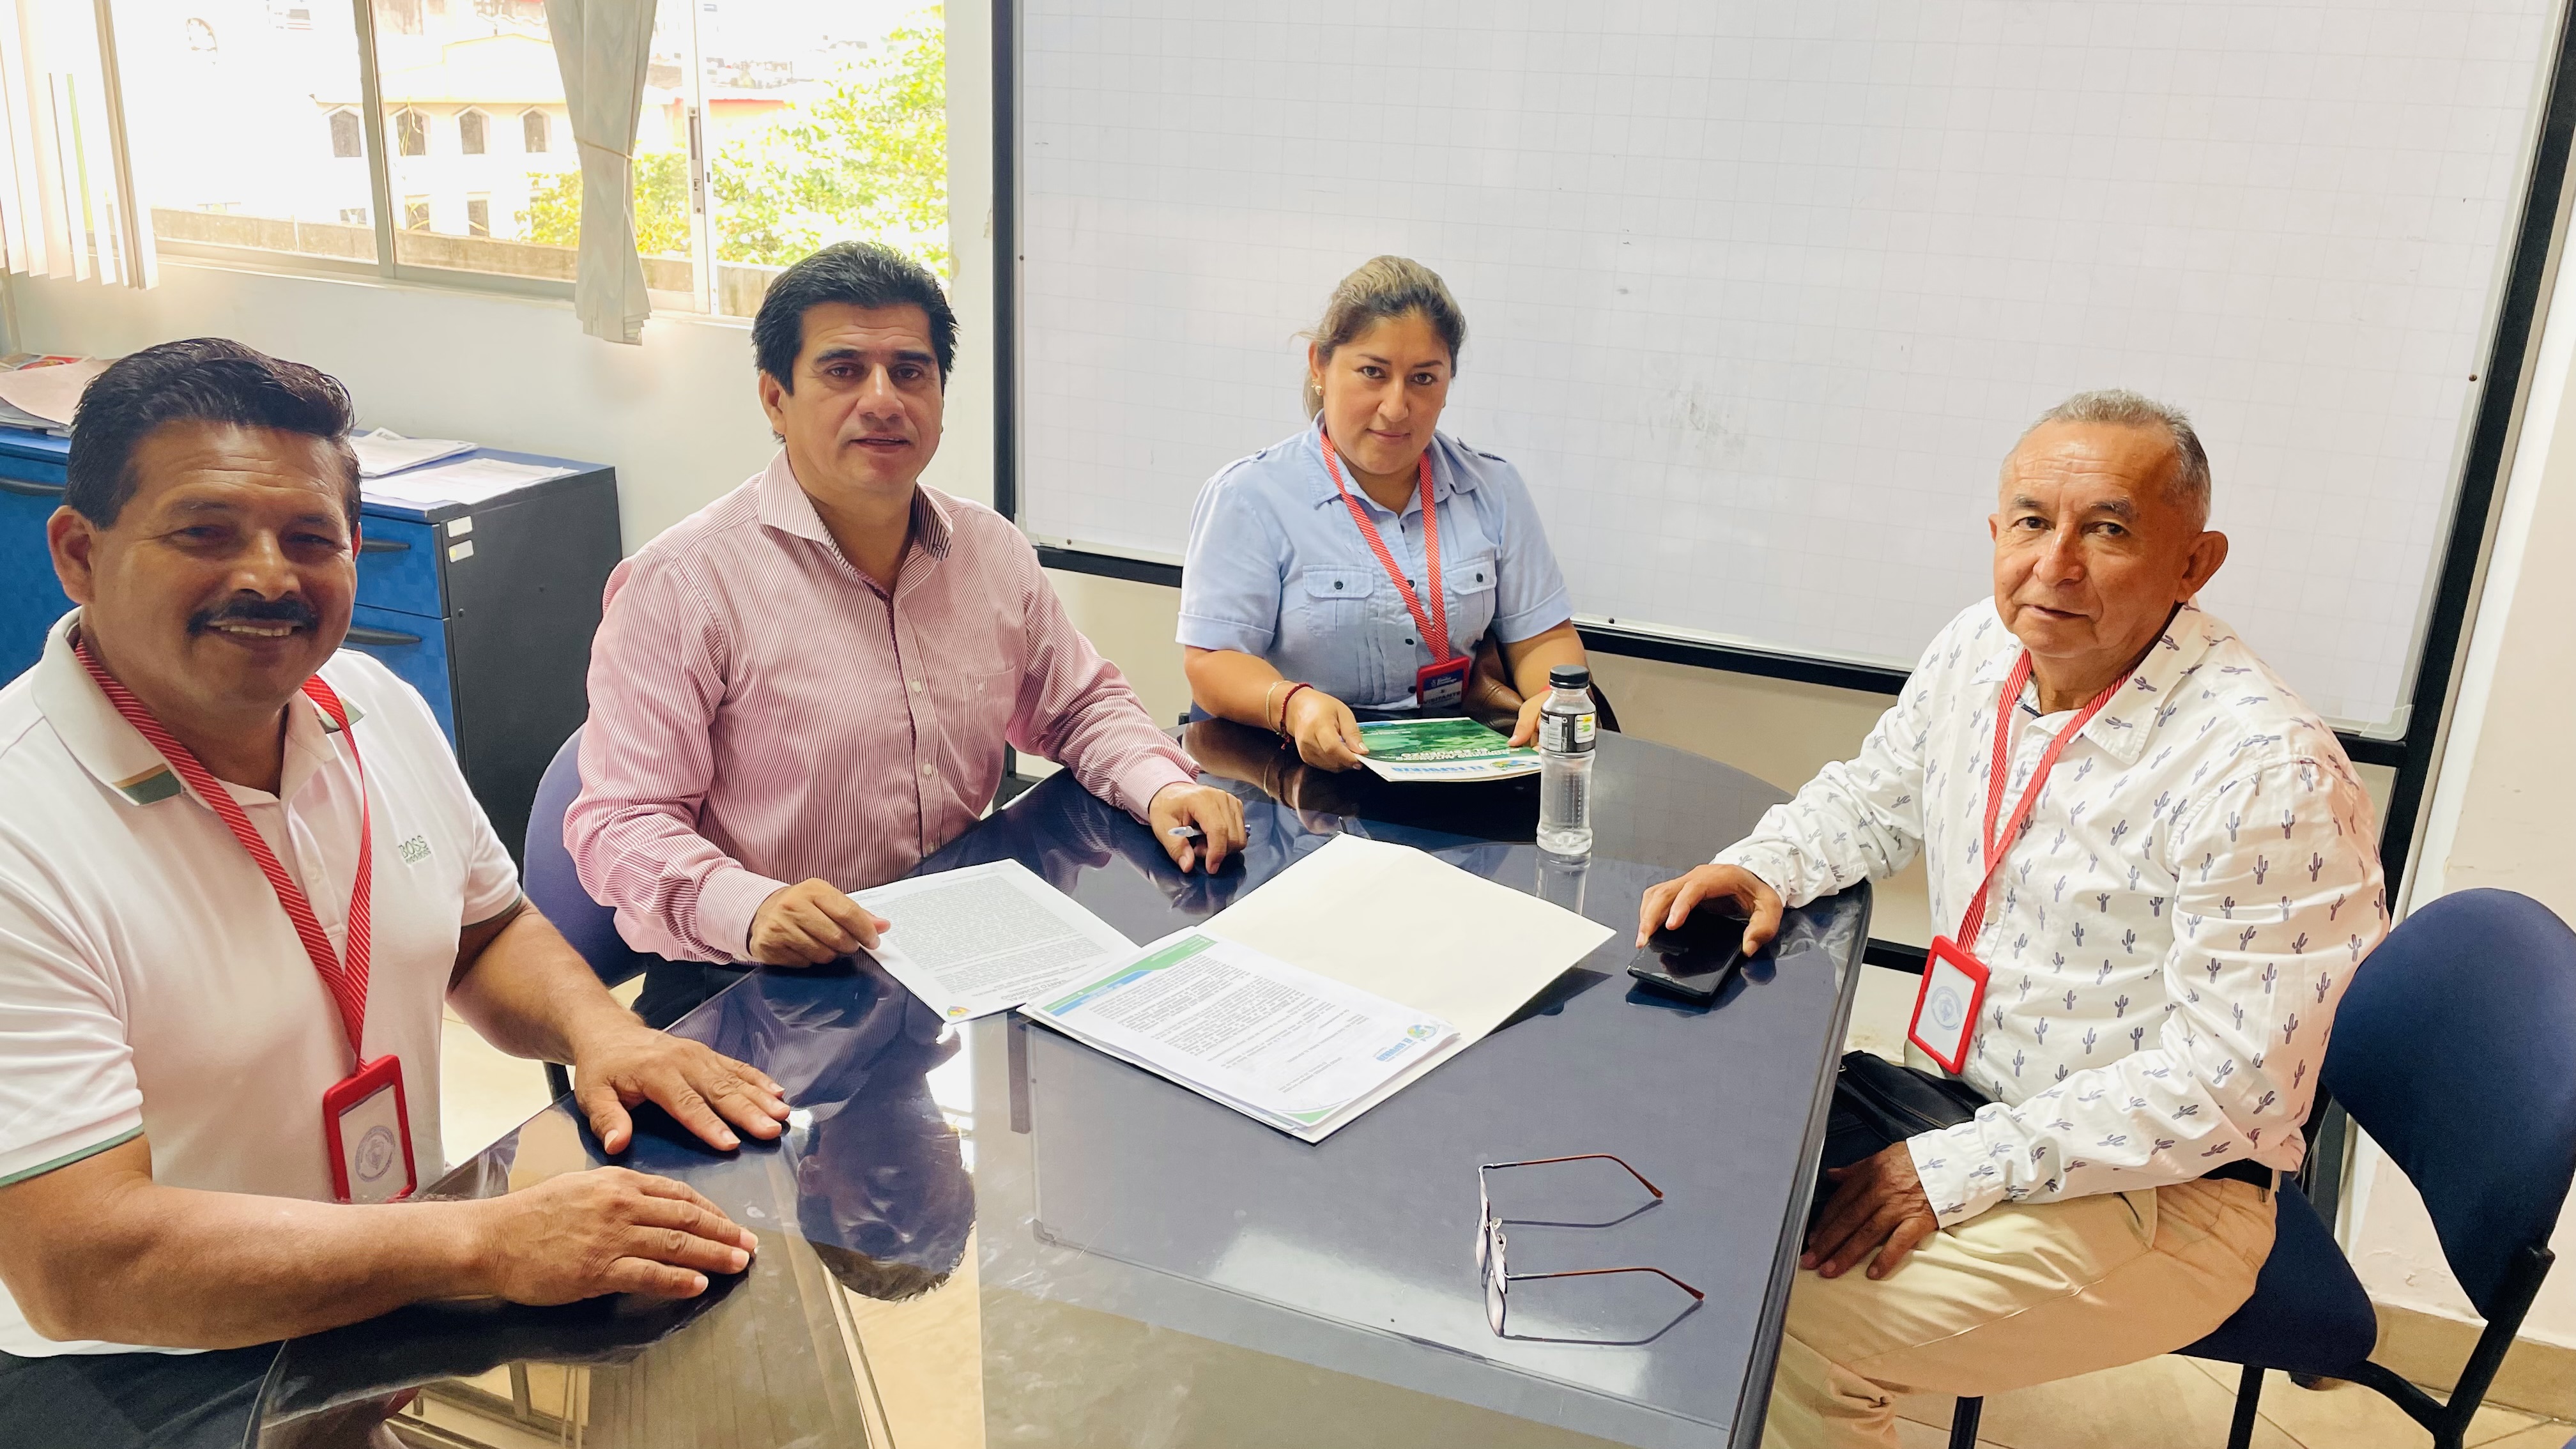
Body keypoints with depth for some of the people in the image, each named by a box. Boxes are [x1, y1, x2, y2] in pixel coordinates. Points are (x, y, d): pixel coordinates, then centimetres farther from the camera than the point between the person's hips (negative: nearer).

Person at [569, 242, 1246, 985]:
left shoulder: (992, 550, 6)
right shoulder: (679, 585, -14)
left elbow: (1082, 705, 19)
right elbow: (620, 823, -16)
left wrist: (1164, 786, -2)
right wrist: (748, 909, -35)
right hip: (760, 993, -1)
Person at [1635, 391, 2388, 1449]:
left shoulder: (2270, 776, -25)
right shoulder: (1980, 653, -2)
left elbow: (2233, 1075, -25)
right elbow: (1873, 798, 15)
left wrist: (1960, 1170, -24)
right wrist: (1764, 866, -6)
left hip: (2154, 1191, -7)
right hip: (1967, 1101, 7)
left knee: (1797, 1331, -22)